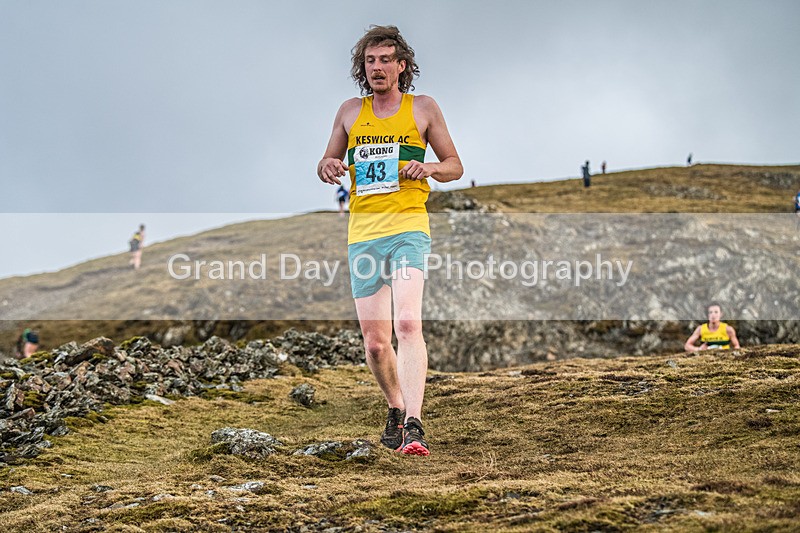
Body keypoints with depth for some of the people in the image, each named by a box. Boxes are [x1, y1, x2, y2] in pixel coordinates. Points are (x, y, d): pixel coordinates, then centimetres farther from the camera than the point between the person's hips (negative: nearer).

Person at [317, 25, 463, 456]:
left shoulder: (423, 109, 8)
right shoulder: (350, 112, 15)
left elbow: (455, 166, 13)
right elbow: (326, 164, 24)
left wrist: (428, 168, -9)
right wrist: (328, 169, -1)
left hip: (408, 227, -3)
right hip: (362, 233, 3)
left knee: (407, 323, -23)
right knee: (375, 342, 3)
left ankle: (413, 425, -28)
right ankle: (395, 408, 29)